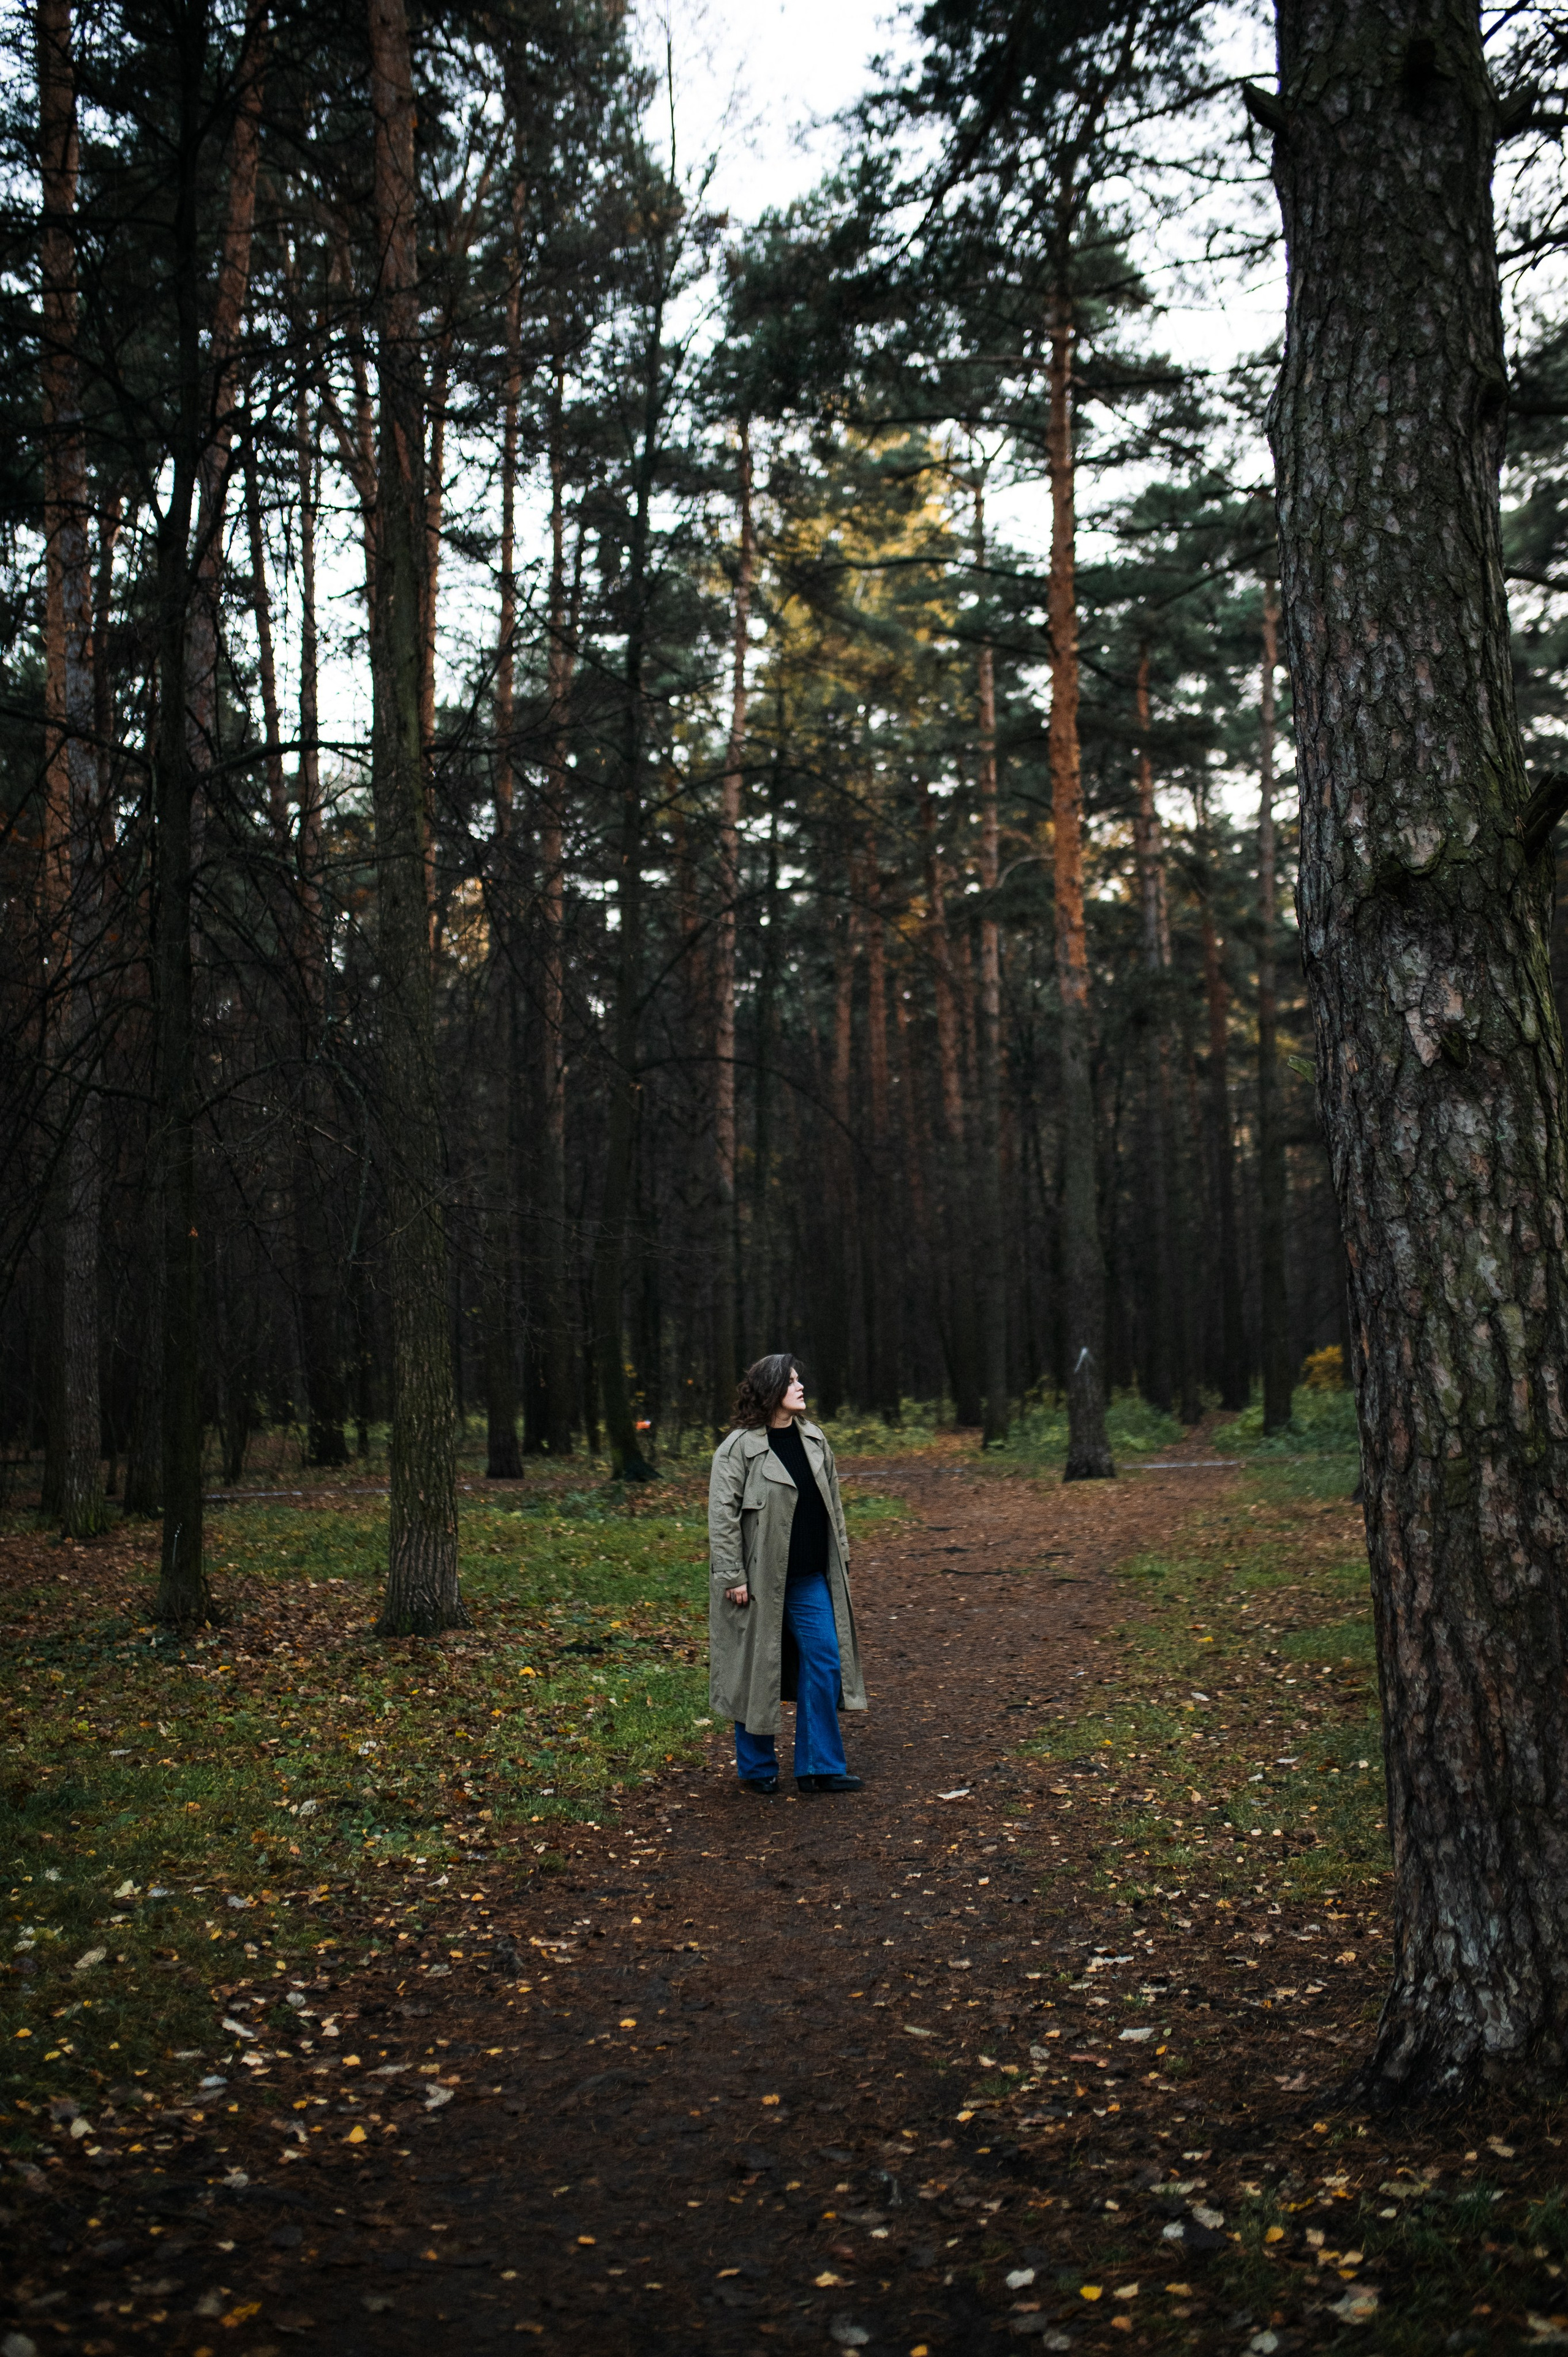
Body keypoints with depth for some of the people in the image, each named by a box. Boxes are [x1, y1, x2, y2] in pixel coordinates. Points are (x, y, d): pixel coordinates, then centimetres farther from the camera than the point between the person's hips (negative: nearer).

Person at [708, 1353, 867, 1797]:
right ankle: (758, 1768, 21)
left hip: (810, 1578, 6)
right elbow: (722, 1515, -12)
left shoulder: (815, 1440, 8)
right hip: (760, 1580, -6)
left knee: (824, 1662, 2)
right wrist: (732, 1576, -15)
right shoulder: (738, 1448, -11)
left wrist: (839, 1558, 13)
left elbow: (833, 1504, 16)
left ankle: (819, 1767, 11)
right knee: (757, 1672, 5)